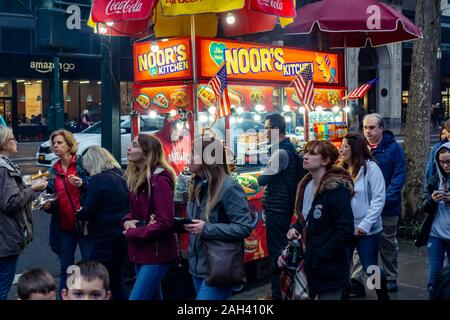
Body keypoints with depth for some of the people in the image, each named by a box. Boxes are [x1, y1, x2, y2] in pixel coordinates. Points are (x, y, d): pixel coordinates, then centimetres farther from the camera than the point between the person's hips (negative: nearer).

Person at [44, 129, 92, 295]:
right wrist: (47, 205, 0)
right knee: (65, 269, 9)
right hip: (64, 226, 5)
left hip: (84, 223, -5)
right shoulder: (53, 171, 13)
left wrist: (82, 184, -24)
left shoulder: (82, 163, -3)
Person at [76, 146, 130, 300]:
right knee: (117, 279, 19)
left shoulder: (98, 179, -15)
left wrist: (77, 213, 6)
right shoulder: (122, 175, 8)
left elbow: (87, 213, -16)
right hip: (123, 235, 8)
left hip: (106, 238, -8)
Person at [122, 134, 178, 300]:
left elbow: (164, 223, -23)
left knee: (137, 297, -11)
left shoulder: (159, 179, -18)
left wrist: (132, 234, -14)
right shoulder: (136, 177, 9)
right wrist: (127, 221, -5)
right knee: (153, 297, 17)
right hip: (141, 252, 9)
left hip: (156, 253, -9)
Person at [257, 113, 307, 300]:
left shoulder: (281, 153, -20)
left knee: (276, 251, -2)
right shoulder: (289, 148, 12)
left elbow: (262, 179, -21)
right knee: (282, 248, 17)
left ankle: (278, 294, 6)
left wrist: (260, 177, 2)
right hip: (283, 206, 10)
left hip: (276, 208, -10)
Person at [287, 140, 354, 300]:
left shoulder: (337, 189, -19)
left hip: (330, 268, -7)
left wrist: (320, 257, -20)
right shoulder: (306, 185, 5)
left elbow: (345, 231, -23)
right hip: (311, 263, 7)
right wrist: (296, 228, -2)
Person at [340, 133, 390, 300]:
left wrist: (365, 225, -17)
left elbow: (378, 199, -13)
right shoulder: (341, 169, 7)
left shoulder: (370, 167, -9)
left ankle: (383, 296, 24)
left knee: (370, 268, 2)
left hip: (366, 230, -5)